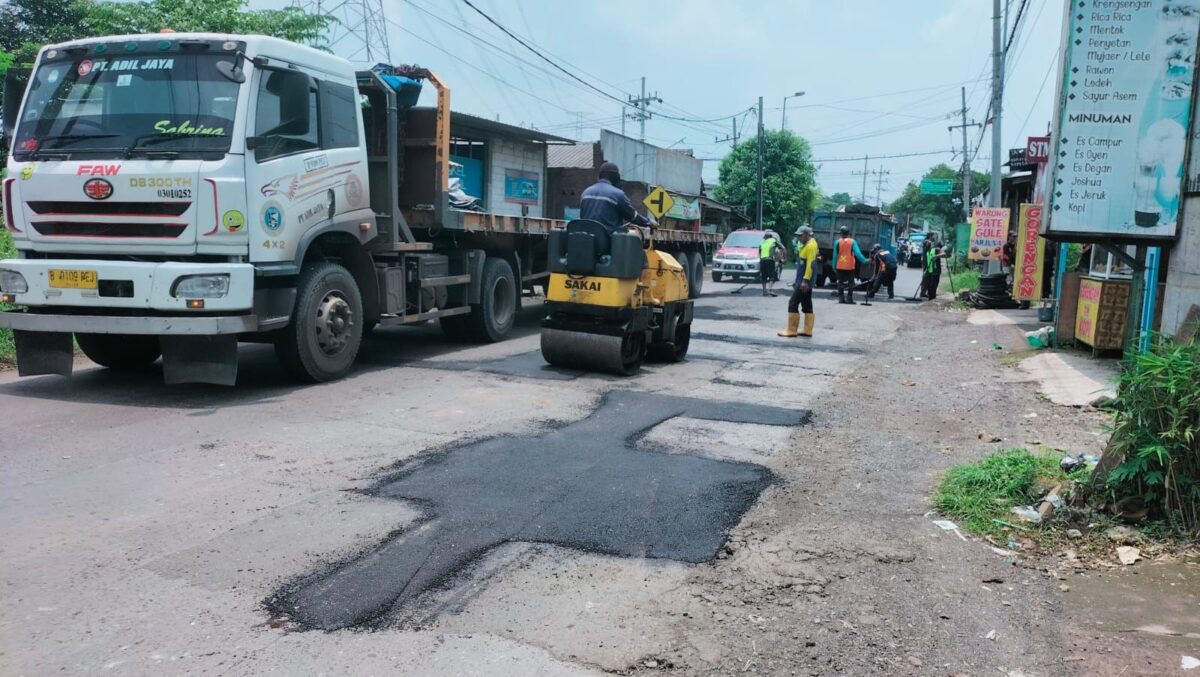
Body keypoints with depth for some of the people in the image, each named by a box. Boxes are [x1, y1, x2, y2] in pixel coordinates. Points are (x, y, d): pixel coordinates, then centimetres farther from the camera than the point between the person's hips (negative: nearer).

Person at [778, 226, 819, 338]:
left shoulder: (811, 245, -15)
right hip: (803, 281, 10)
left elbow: (810, 264, -23)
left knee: (793, 304, -9)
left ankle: (791, 330, -6)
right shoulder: (806, 245, 17)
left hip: (804, 281, -10)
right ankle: (807, 330, 13)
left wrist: (805, 280, -27)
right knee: (807, 306, 10)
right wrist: (798, 281, 22)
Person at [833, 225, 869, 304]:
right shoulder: (853, 242, -3)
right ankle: (850, 298, 4)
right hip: (850, 266, -1)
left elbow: (835, 255, 1)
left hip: (840, 266, 1)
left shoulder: (837, 242, -2)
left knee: (840, 282, 8)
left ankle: (841, 298, 4)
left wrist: (834, 266, 8)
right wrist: (865, 261, -3)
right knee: (851, 282, 8)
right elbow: (858, 253, -10)